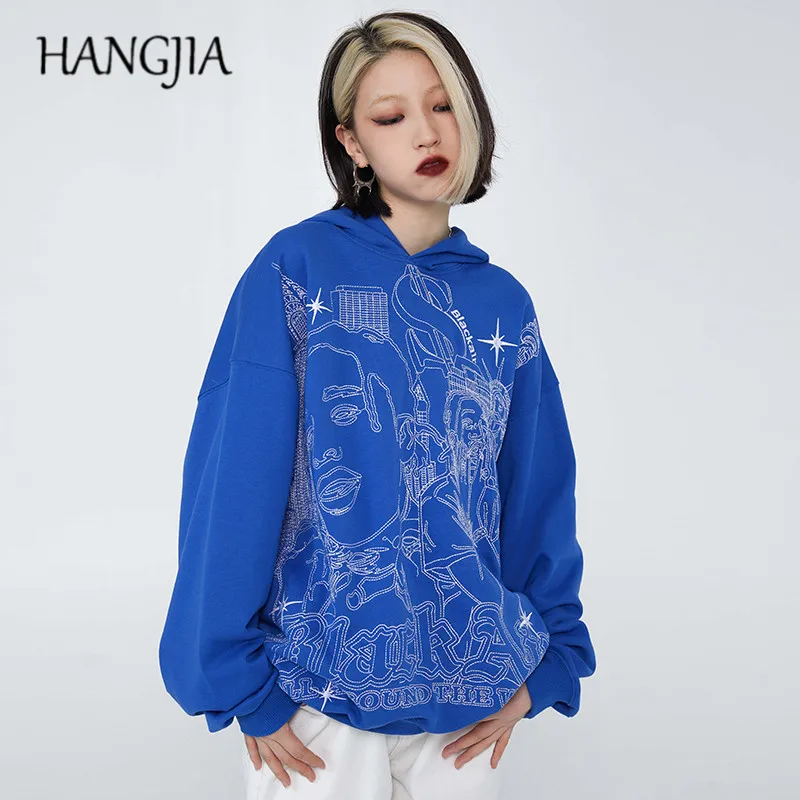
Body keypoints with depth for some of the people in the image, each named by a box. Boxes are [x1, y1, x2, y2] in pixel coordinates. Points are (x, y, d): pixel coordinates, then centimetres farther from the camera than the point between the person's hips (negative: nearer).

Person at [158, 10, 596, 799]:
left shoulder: (504, 304, 4)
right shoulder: (295, 269, -8)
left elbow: (539, 491, 8)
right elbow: (232, 483, -11)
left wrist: (548, 661, 4)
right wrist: (240, 684, -12)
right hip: (316, 698, -3)